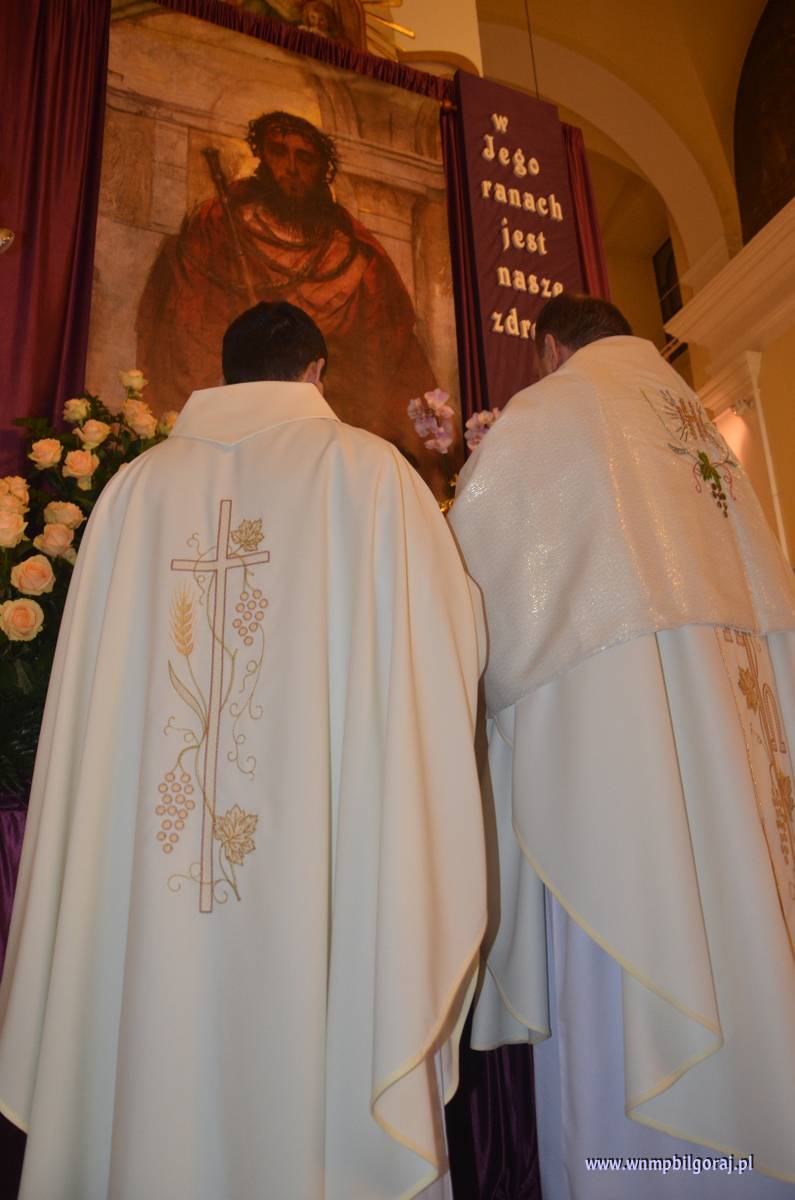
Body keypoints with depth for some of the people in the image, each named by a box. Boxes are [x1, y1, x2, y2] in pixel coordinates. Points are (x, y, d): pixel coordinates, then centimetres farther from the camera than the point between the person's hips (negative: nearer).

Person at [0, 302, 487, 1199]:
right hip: (320, 838, -2)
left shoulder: (136, 486, 10)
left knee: (162, 1058, 11)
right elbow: (448, 639, 1)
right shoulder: (365, 469, 3)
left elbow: (87, 697, 10)